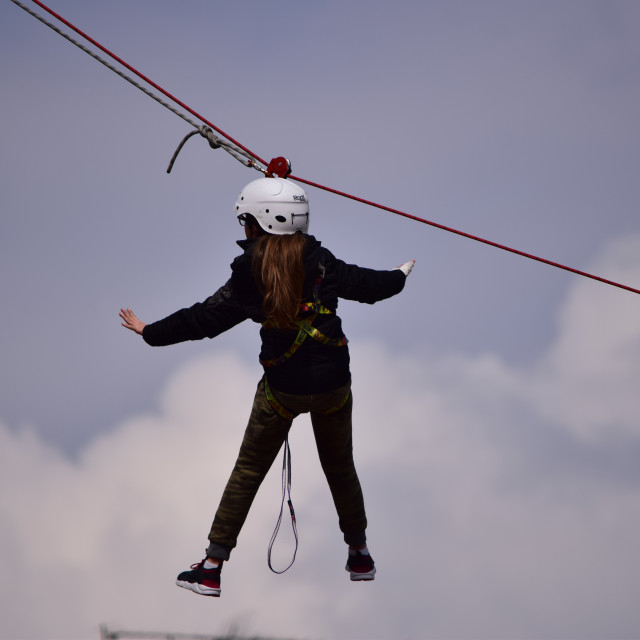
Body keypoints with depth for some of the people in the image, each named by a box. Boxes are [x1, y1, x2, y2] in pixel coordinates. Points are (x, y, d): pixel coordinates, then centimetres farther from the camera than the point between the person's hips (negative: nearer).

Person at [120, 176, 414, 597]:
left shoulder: (250, 278, -10)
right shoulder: (322, 264, -3)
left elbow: (203, 319, -7)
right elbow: (368, 285, 12)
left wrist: (151, 333, 5)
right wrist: (400, 277, 34)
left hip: (282, 388, -2)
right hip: (333, 384, 2)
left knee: (248, 472, 9)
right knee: (340, 469, 22)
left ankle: (212, 568, 8)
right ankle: (360, 556, 33)